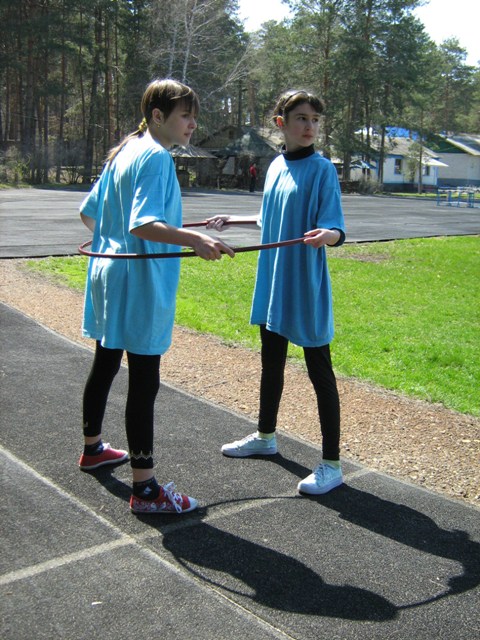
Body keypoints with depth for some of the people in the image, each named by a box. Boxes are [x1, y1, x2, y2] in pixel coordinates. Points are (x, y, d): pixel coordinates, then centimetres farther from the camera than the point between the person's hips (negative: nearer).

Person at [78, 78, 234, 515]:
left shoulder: (124, 152, 12)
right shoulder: (156, 157, -15)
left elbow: (89, 212, 20)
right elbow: (143, 224, -29)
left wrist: (106, 235, 41)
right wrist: (195, 240, -43)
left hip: (108, 272, 10)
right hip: (139, 284, -10)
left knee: (105, 365, 22)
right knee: (144, 383, -6)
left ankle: (93, 448, 41)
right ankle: (145, 488, 1)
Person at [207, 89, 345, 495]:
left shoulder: (322, 170, -10)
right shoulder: (276, 166, 9)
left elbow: (335, 230, -18)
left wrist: (325, 235, -39)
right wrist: (233, 220, 30)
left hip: (307, 289, -7)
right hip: (273, 285, 7)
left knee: (320, 372, 0)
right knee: (271, 363, 20)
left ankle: (331, 464, 12)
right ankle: (266, 437, 41)